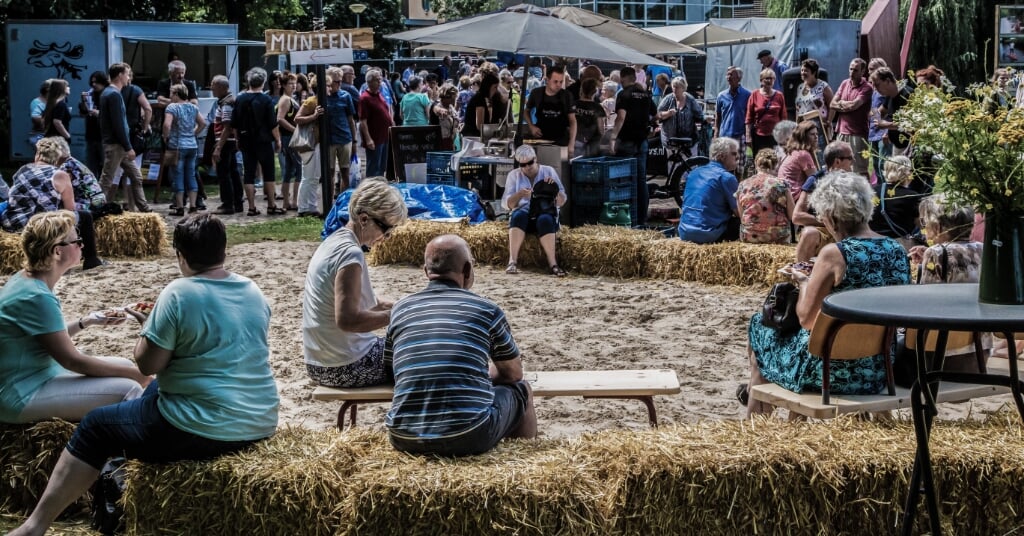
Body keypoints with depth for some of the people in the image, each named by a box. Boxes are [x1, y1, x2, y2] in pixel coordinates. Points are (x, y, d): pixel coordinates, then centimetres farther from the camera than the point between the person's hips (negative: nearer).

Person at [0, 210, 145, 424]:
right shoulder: (37, 297, -23)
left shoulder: (26, 280, 5)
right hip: (21, 395, -10)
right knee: (128, 390, -20)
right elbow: (72, 360, -18)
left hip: (34, 374, 10)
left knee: (124, 366, 14)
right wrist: (134, 374, -10)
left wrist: (86, 322, 5)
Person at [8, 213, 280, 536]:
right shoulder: (254, 292, 8)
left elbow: (148, 364, -10)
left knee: (96, 427, 13)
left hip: (201, 431, -7)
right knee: (156, 391, 33)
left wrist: (149, 326, 9)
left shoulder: (178, 294, -13)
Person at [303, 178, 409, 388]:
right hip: (345, 368, -9)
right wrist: (396, 315, -18)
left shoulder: (334, 242, 8)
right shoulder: (350, 254, -21)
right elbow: (347, 320, -27)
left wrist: (396, 307, 8)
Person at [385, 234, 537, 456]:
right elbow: (514, 374, 16)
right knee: (520, 390, 25)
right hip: (470, 437, -3)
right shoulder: (487, 310, 2)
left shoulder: (400, 309, 9)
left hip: (404, 440, 3)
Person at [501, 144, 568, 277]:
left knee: (545, 219, -36)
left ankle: (552, 264, -44)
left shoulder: (548, 171, 7)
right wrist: (520, 194, -20)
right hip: (523, 214, 1)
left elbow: (561, 202, 2)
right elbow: (506, 204, -1)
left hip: (547, 215, 0)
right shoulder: (514, 175, 9)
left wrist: (554, 188, -17)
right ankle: (512, 261, -43)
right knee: (519, 215, -35)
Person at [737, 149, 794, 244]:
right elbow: (792, 215, -3)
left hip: (748, 237, 4)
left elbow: (741, 217, 7)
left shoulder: (743, 185, 1)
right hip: (777, 238, -3)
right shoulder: (781, 184, -7)